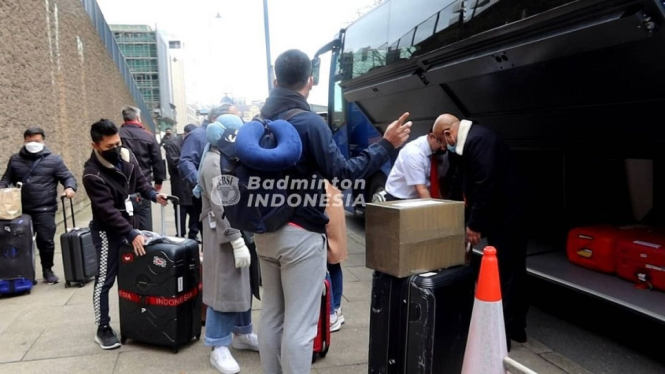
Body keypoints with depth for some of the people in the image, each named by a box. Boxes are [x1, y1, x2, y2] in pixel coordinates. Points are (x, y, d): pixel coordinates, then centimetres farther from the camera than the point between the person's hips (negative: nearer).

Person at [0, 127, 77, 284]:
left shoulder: (53, 160, 2)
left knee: (46, 241, -1)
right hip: (21, 210, 3)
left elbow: (68, 177, 1)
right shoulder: (15, 160, 12)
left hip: (45, 210, -3)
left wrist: (70, 188, -21)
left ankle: (47, 271, 17)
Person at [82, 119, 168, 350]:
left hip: (130, 223, 7)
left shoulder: (127, 156, -4)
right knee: (105, 279, 3)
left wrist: (153, 195, -11)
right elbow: (107, 210, -26)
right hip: (108, 231, -6)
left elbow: (140, 182, 10)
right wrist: (131, 234, -30)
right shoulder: (92, 174, -23)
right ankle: (103, 329, 17)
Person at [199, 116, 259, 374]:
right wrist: (237, 241, -25)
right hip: (224, 235, -9)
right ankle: (219, 348, 11)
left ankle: (242, 333, 31)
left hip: (242, 230, 9)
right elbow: (222, 207, -22)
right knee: (224, 289, 0)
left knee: (243, 285, 16)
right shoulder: (214, 162, -15)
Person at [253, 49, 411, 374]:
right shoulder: (309, 122, -14)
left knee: (271, 315, 16)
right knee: (299, 324, 1)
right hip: (300, 233, -8)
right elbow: (342, 173, -18)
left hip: (266, 230, 8)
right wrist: (386, 144, -13)